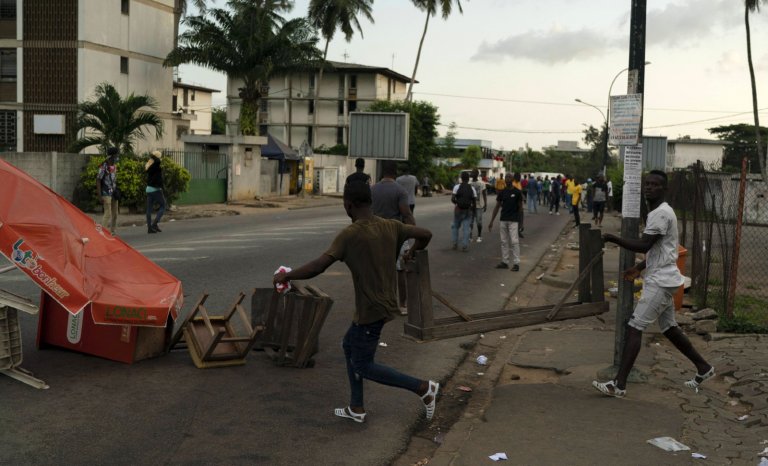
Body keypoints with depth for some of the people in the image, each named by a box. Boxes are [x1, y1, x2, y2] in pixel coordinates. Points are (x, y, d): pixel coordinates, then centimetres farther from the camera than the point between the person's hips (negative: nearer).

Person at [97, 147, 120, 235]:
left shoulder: (114, 166, 11)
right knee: (108, 213, -13)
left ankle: (113, 232, 16)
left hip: (114, 193, 8)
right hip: (106, 194, -8)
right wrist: (100, 196, -15)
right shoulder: (104, 167, -12)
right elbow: (98, 181, -12)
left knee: (115, 214, 9)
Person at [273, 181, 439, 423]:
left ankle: (423, 387, 5)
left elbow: (318, 266, -26)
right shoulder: (391, 227, 0)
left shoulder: (350, 234, -20)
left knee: (363, 365, 6)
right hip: (384, 305, 8)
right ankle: (356, 408, 29)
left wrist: (286, 276, -10)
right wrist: (412, 252, 32)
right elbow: (426, 234, 11)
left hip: (371, 311, -8)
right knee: (349, 345, 22)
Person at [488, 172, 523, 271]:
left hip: (513, 220, -4)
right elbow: (497, 206, 9)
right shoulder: (502, 192, 6)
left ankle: (516, 263, -4)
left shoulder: (517, 192, -4)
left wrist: (520, 219, 2)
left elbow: (520, 206, 2)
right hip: (503, 220, 4)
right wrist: (491, 221, 5)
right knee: (504, 242, 8)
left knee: (514, 241, -7)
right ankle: (504, 262, 14)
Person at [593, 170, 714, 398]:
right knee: (669, 328, 19)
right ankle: (703, 368, 33)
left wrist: (613, 238, -18)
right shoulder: (657, 212, 15)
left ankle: (619, 384, -12)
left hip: (660, 281, -10)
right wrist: (639, 268, 17)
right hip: (662, 279, 10)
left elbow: (644, 245, -24)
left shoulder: (661, 213, -17)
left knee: (634, 327, -11)